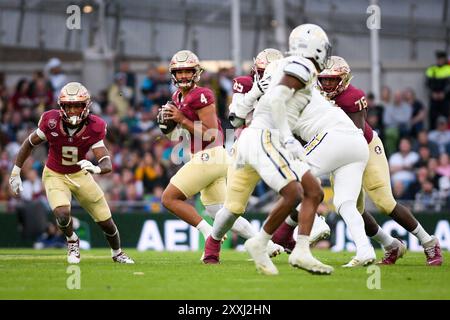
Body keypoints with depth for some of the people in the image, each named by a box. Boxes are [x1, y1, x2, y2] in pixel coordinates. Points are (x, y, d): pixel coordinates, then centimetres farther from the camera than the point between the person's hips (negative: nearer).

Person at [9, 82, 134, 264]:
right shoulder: (51, 122, -23)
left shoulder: (93, 128, -22)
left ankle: (117, 253, 38)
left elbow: (107, 164, -28)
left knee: (107, 222, 5)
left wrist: (96, 168, -51)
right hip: (55, 176, -1)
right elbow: (30, 144, -5)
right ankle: (72, 240, 7)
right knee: (62, 215, -29)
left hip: (80, 174, 2)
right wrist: (15, 173, -3)